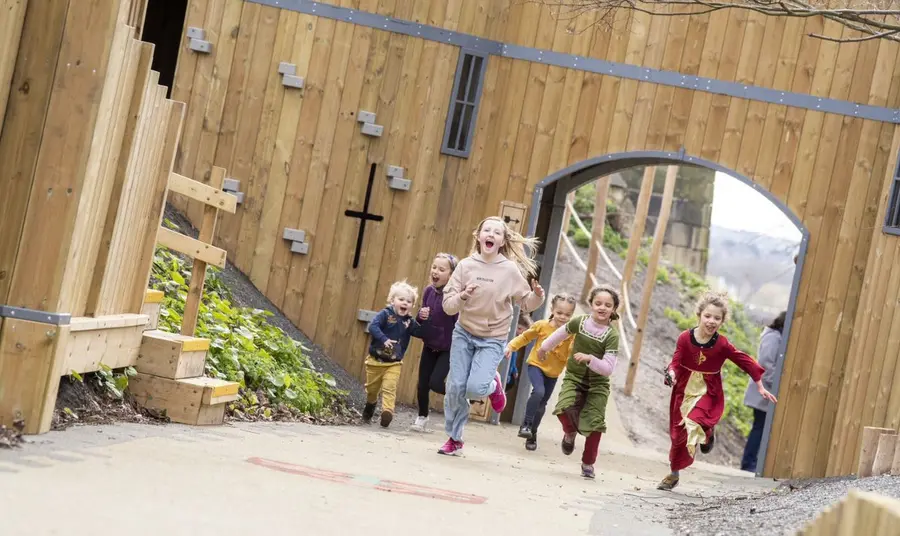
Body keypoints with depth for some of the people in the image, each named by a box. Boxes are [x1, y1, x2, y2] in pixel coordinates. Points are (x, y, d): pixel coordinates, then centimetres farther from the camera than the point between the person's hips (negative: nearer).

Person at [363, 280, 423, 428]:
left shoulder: (409, 321, 0)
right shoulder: (385, 314, -12)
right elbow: (372, 326, -24)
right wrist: (383, 339, -37)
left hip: (394, 363, 1)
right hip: (375, 360, -1)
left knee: (389, 388, -17)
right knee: (372, 388, 16)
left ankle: (387, 411, -24)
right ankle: (370, 406, 42)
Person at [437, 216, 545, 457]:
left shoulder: (510, 270, -9)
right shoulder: (466, 266, -6)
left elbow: (525, 304, 2)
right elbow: (448, 305, -6)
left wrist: (537, 296, -19)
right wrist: (463, 297, -26)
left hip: (492, 340, -2)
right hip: (464, 334, 2)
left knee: (475, 388, -18)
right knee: (456, 388, -1)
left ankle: (493, 385, 19)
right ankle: (454, 439, 19)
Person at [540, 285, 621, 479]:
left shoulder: (611, 336, -17)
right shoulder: (580, 322, -9)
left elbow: (608, 369, -20)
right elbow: (561, 333, 13)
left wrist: (590, 358, -35)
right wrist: (545, 347, 28)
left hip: (597, 385, -1)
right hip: (574, 378, 1)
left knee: (594, 423, -7)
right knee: (565, 408, -24)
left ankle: (588, 463, 14)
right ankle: (570, 433, 12)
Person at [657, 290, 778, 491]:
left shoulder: (722, 344, -13)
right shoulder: (685, 338, -12)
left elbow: (745, 362, -4)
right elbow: (676, 363, -10)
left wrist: (760, 387, 0)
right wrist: (671, 373, -34)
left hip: (708, 394, -2)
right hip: (684, 392, 2)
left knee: (694, 421, -29)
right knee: (678, 434, 11)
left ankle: (707, 432, 10)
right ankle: (673, 474, 31)